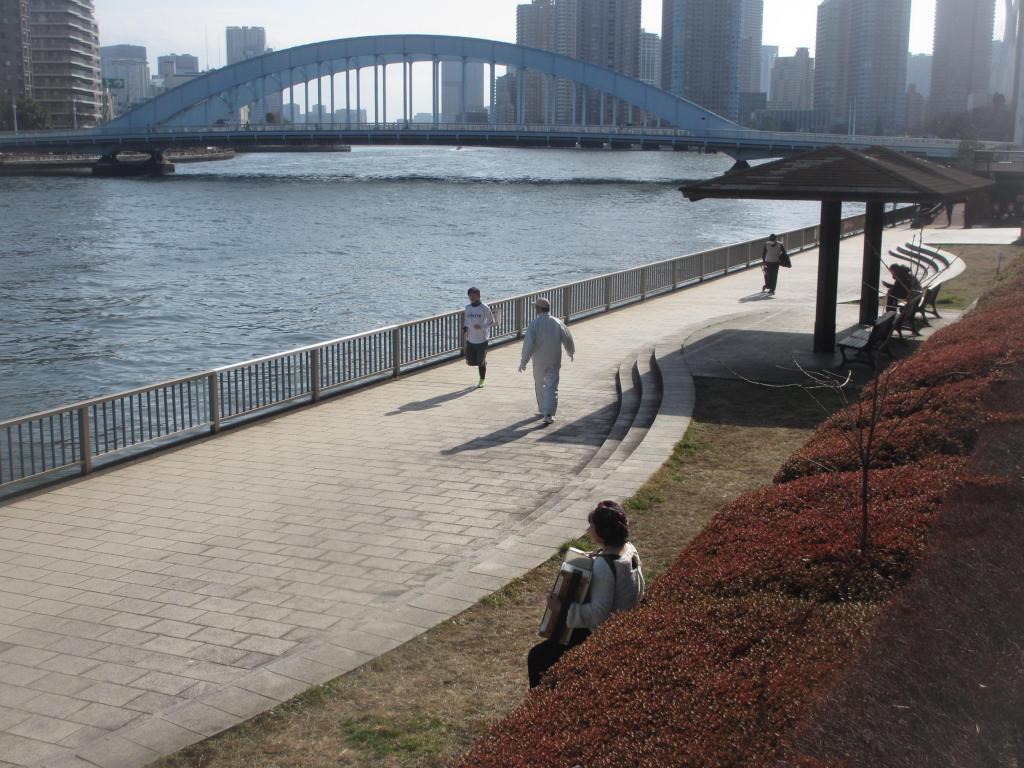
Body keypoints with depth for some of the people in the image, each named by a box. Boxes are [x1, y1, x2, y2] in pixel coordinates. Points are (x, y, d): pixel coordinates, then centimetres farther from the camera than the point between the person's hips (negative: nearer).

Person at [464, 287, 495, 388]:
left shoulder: (484, 308, -9)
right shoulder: (467, 307, 6)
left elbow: (492, 321, -4)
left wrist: (481, 327, -19)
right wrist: (465, 327, -1)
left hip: (482, 339, -5)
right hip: (470, 339, 5)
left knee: (481, 361, 1)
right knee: (470, 361, 6)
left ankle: (482, 380, 18)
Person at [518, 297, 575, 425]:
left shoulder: (535, 323, -12)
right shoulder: (558, 323, -2)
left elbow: (528, 344, -18)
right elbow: (568, 340, 3)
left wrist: (523, 361, -13)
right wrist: (571, 352, 23)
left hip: (539, 362, -1)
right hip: (554, 362, 1)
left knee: (540, 385, 20)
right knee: (552, 387, 0)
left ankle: (543, 409, 34)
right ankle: (548, 414, -14)